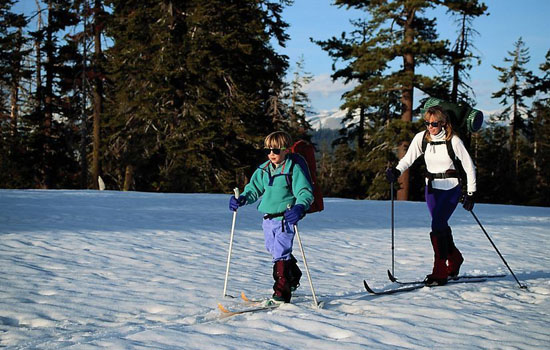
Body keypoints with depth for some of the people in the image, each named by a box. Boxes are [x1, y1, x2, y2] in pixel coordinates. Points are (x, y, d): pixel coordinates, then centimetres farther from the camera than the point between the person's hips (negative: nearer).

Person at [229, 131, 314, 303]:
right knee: (274, 250, 23)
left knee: (281, 254, -13)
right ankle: (293, 279, 46)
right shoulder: (264, 170, 7)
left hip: (285, 218, -8)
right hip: (268, 218, 8)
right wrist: (241, 199, -4)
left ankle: (282, 293, -7)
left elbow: (306, 192, -16)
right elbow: (254, 189, 16)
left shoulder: (293, 169, -12)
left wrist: (299, 207, -36)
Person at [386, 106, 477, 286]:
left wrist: (470, 194, -7)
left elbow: (469, 166, -7)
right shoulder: (421, 138, -2)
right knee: (441, 227, 11)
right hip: (432, 188, 5)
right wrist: (396, 171, -23)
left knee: (437, 225, -18)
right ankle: (455, 260, 36)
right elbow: (408, 158, -2)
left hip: (451, 188, -5)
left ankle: (440, 272, -13)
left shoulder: (453, 140, -13)